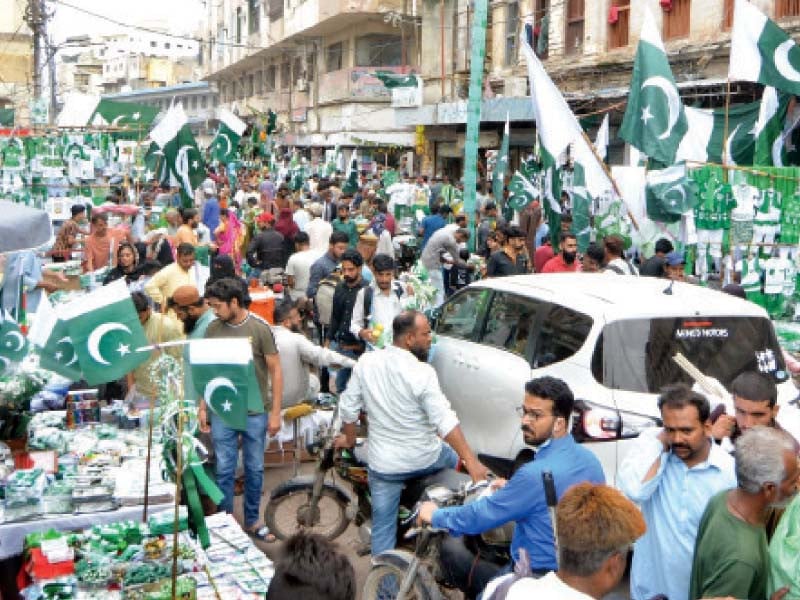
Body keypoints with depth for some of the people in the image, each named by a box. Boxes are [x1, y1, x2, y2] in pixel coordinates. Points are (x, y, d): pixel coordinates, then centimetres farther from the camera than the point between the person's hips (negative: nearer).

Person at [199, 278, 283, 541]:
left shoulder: (260, 328, -10)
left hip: (255, 411, -2)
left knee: (254, 469, 10)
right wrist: (202, 408, 6)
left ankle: (252, 520, 26)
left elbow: (275, 371, -6)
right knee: (224, 469, 7)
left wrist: (275, 412, -8)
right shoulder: (213, 329, -1)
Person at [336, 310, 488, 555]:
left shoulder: (366, 363, -7)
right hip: (424, 459, -2)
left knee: (382, 527, 14)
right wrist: (471, 460, -22)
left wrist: (349, 438, 19)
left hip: (383, 464, 3)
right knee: (453, 457, 30)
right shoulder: (422, 373, -22)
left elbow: (348, 407, 1)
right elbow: (445, 422, -25)